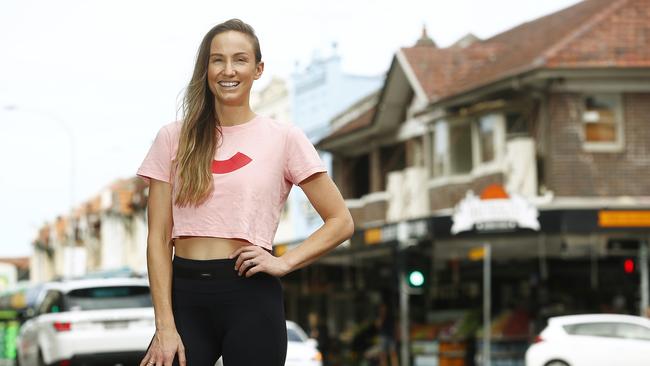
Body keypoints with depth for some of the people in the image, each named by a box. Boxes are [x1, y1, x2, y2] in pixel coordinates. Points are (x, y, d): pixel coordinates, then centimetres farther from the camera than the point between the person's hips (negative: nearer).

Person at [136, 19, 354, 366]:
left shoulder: (283, 138, 2)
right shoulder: (174, 138, 6)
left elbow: (341, 222, 5)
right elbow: (158, 238, 3)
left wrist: (284, 262, -9)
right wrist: (165, 327, -5)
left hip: (250, 296, -1)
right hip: (185, 295, 1)